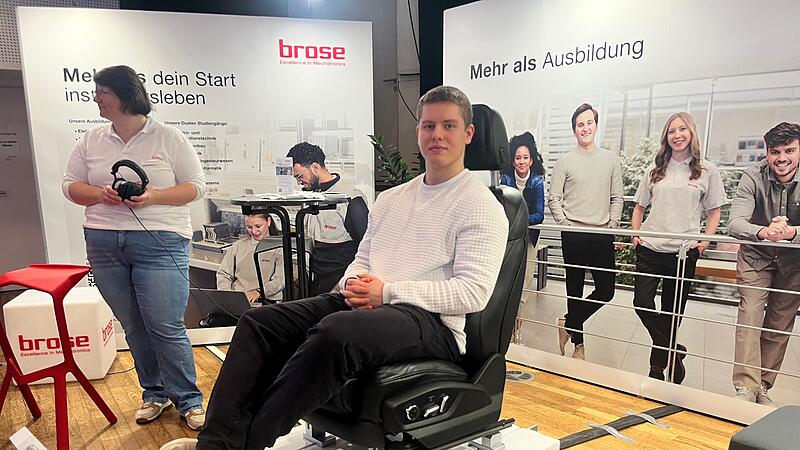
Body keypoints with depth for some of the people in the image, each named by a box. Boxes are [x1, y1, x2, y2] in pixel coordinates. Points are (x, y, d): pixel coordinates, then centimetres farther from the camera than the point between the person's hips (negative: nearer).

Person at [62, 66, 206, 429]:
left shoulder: (168, 137, -1)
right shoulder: (91, 140, 12)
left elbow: (196, 185, -2)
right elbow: (70, 185, 14)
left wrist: (154, 197, -16)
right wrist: (100, 195, -7)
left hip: (160, 243, -4)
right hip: (104, 244, 5)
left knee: (166, 328, -6)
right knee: (134, 328, 11)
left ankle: (189, 399, 10)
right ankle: (155, 393, 28)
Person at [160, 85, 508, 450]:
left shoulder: (482, 207, -3)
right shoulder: (390, 198, 20)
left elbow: (473, 292, -13)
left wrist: (388, 291, -16)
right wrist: (353, 285, -2)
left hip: (432, 321, -7)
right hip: (363, 306, 7)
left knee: (336, 332, -36)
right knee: (259, 321, -9)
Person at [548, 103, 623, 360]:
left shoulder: (611, 159, 9)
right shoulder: (566, 161, 2)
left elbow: (617, 198, 10)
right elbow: (553, 198, 1)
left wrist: (612, 224, -1)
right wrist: (565, 223, -8)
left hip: (603, 235, 2)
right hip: (573, 235, -2)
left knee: (606, 290, -2)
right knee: (574, 289, 6)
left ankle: (569, 324, 16)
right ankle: (578, 342, 20)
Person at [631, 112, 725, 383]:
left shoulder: (707, 170, 4)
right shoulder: (656, 169, 9)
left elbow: (714, 211, 9)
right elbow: (639, 206, 15)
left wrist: (706, 239, -3)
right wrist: (636, 234, 4)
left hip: (685, 251, -1)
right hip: (650, 248, 2)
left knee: (672, 310, 7)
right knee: (642, 303, -9)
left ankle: (659, 359, 24)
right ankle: (674, 352, 9)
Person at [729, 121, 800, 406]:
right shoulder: (753, 177, -22)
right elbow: (736, 224, -34)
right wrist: (764, 232, -55)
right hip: (756, 257, -2)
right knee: (750, 318, -15)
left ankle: (763, 387, 21)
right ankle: (746, 388, -12)